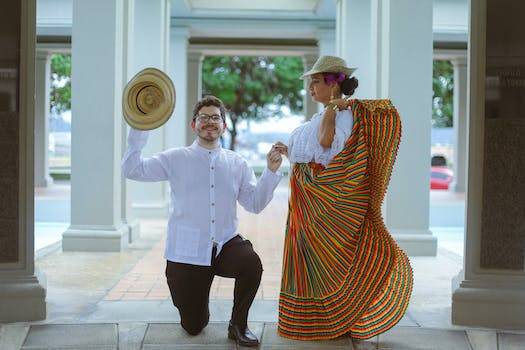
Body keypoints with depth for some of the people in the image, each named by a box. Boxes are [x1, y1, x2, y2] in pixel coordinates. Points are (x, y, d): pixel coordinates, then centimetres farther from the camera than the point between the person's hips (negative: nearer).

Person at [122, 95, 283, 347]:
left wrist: (271, 171, -8)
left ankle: (238, 325, -8)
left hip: (226, 244, 1)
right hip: (186, 252, -1)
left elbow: (255, 203, 3)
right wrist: (140, 128, -12)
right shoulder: (176, 159, 2)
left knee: (251, 262, -34)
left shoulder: (236, 163, 8)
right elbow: (132, 170, -5)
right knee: (193, 327, 1)